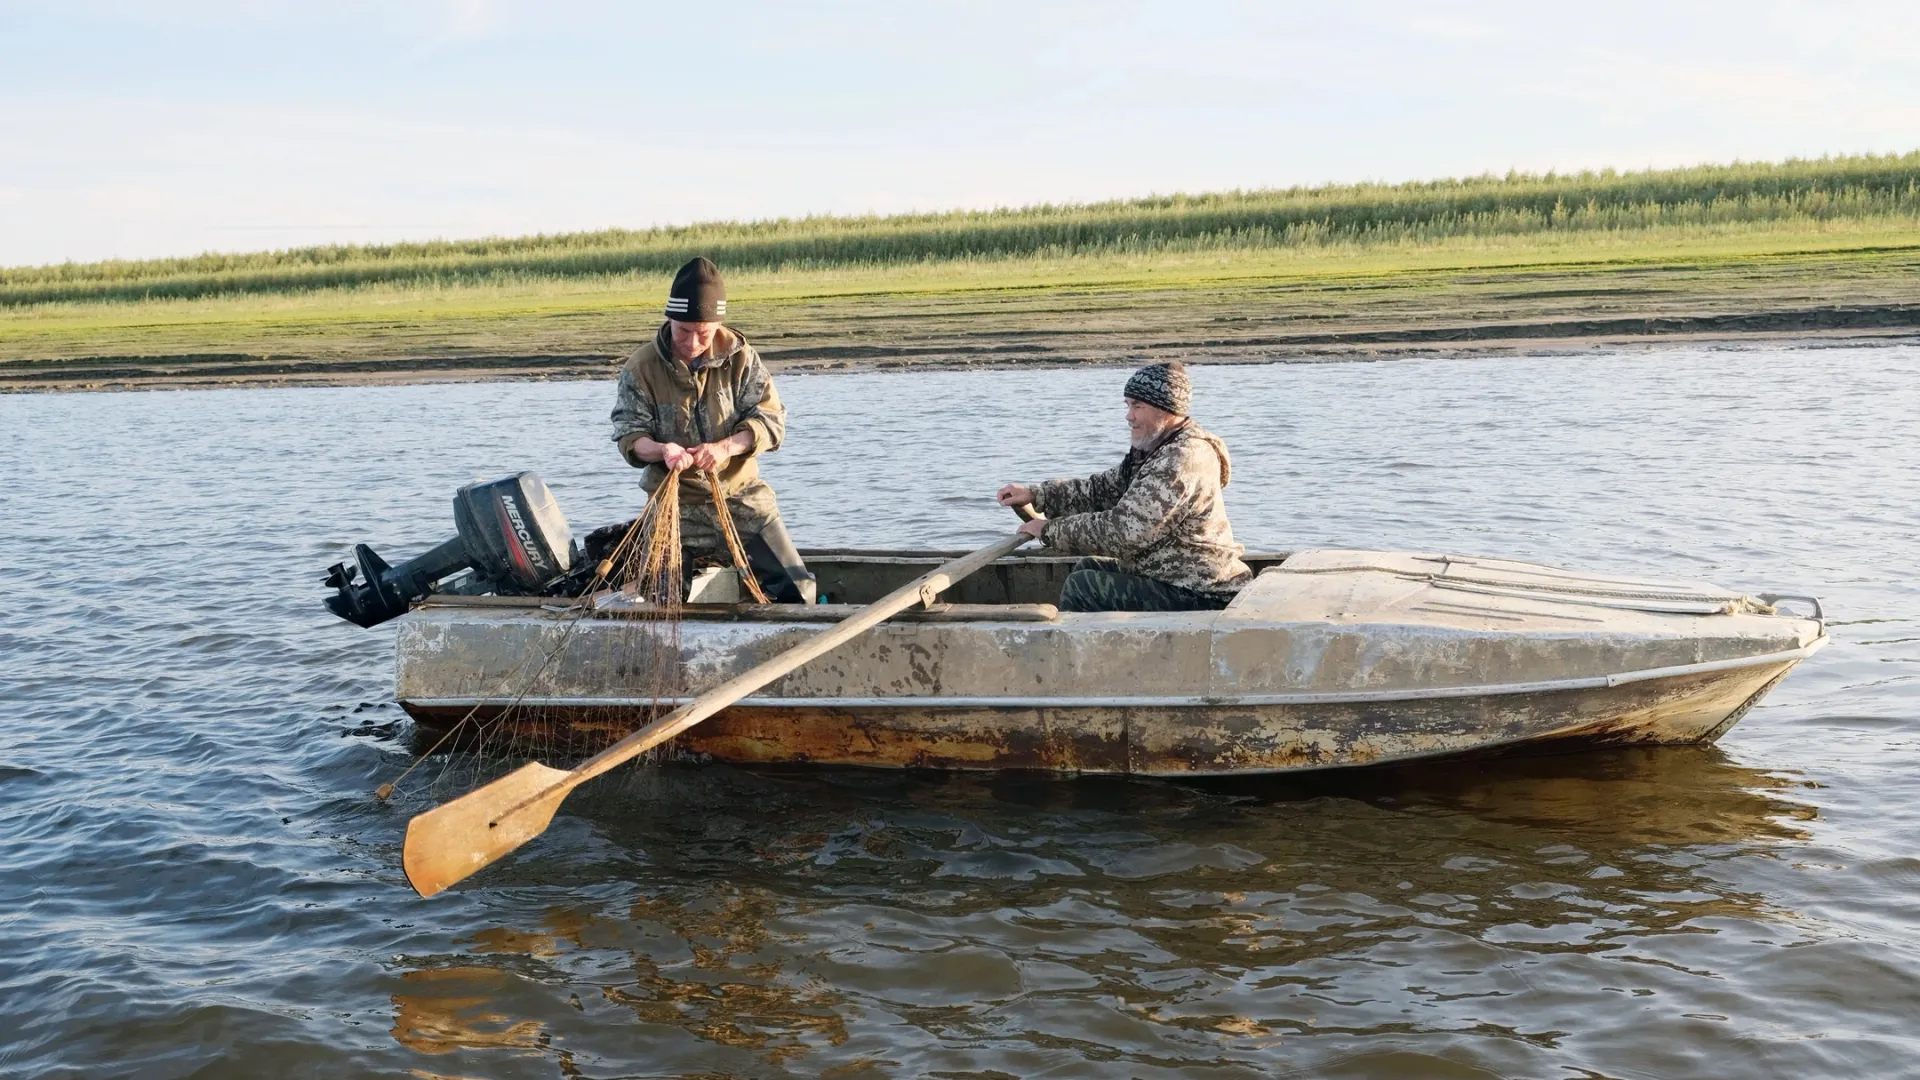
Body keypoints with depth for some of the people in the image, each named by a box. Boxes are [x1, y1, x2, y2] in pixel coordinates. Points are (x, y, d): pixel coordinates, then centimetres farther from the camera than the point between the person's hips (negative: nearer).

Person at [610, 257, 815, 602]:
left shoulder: (740, 357, -4)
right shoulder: (640, 366, -6)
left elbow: (771, 419, -8)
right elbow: (629, 437, -7)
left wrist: (726, 447, -26)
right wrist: (661, 450, -30)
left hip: (740, 495, 1)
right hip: (675, 505, -1)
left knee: (796, 590, -5)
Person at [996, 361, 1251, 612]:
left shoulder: (1183, 458, -23)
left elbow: (1124, 531, -26)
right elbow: (1101, 489, 15)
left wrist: (1050, 530, -15)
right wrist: (1036, 494, 3)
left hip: (1199, 597, -11)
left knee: (1082, 588, -12)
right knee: (1089, 568, 20)